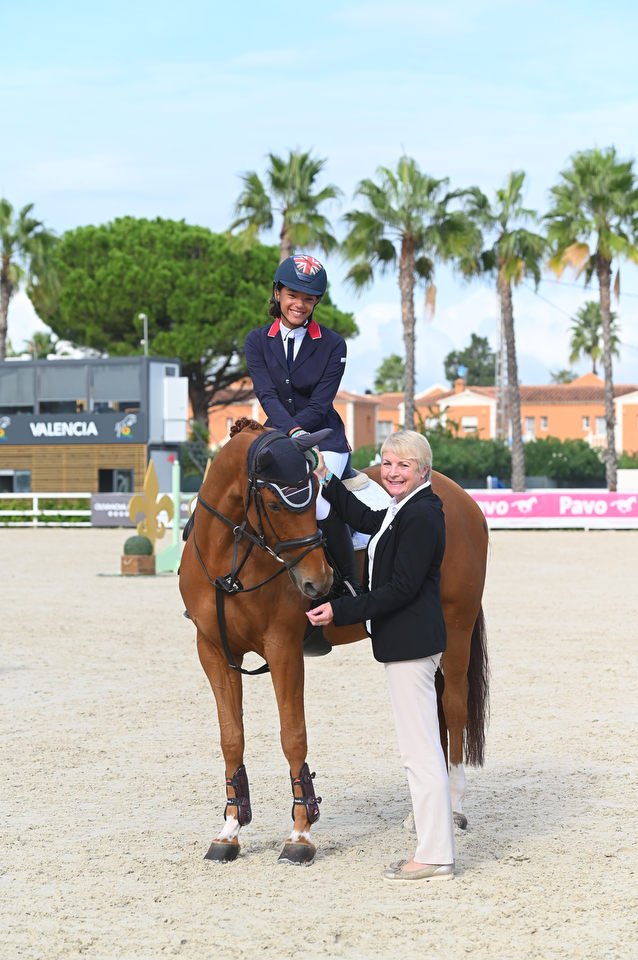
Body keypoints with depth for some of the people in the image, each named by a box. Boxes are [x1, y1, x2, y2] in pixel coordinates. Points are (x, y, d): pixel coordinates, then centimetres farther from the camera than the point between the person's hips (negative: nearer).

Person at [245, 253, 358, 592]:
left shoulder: (332, 345, -2)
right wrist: (292, 431, -29)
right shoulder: (257, 341, 5)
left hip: (324, 439, -4)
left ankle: (351, 588, -16)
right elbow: (267, 395, -9)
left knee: (319, 505, -29)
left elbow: (319, 405, -9)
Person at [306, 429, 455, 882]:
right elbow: (364, 519, 33)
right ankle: (437, 847, 20)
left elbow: (400, 589, -21)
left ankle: (434, 856, -2)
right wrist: (326, 480, 26)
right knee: (423, 747, 14)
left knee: (420, 749, -6)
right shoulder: (403, 511, 13)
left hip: (410, 641, -11)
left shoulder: (421, 516, -18)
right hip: (409, 641, 11)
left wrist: (341, 610, -18)